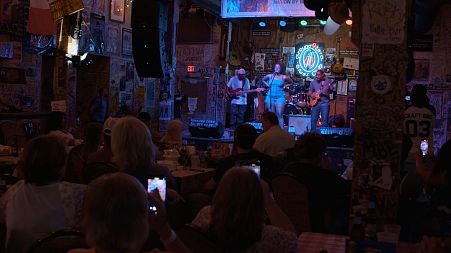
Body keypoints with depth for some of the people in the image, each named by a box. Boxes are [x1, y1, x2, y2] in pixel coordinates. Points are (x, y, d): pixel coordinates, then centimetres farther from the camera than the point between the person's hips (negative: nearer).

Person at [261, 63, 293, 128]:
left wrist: (285, 86, 1)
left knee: (280, 115, -9)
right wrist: (267, 85, 11)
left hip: (280, 97, -3)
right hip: (270, 97, 3)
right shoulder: (270, 76, 7)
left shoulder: (284, 77, 0)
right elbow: (263, 80, 25)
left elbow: (291, 83, 14)